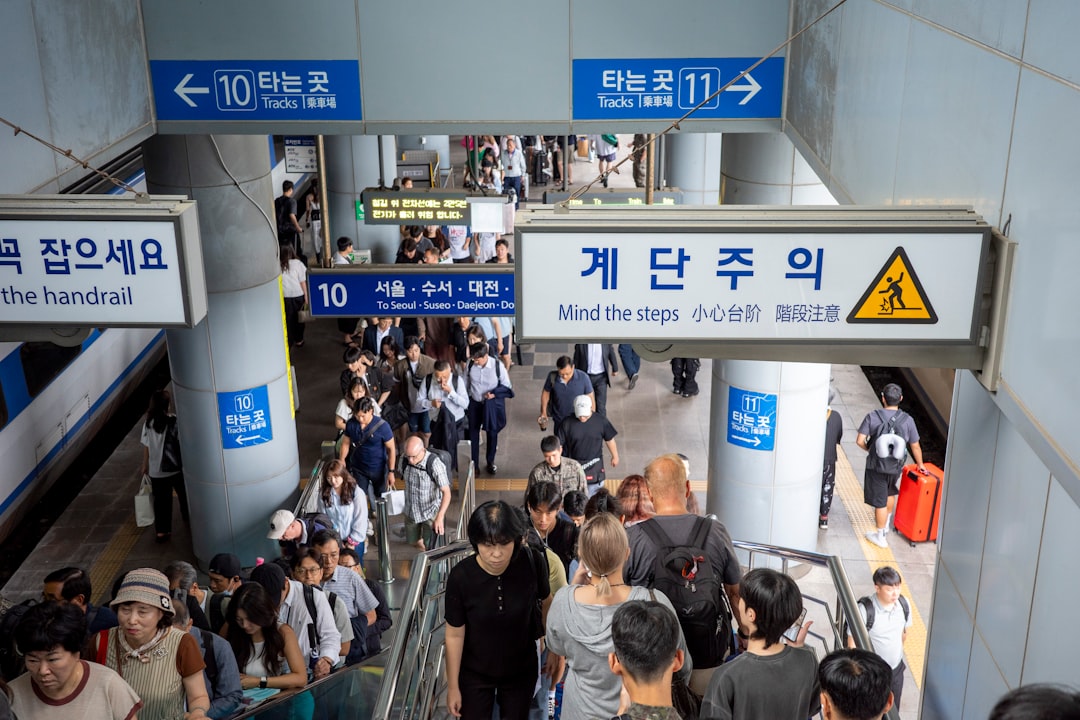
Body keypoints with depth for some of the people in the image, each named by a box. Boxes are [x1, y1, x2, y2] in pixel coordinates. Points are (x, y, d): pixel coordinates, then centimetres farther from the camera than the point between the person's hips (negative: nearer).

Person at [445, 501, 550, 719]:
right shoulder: (461, 576, -26)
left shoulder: (531, 563, -23)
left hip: (521, 671, 1)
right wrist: (453, 686, -6)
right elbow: (455, 635, -14)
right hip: (475, 675, -1)